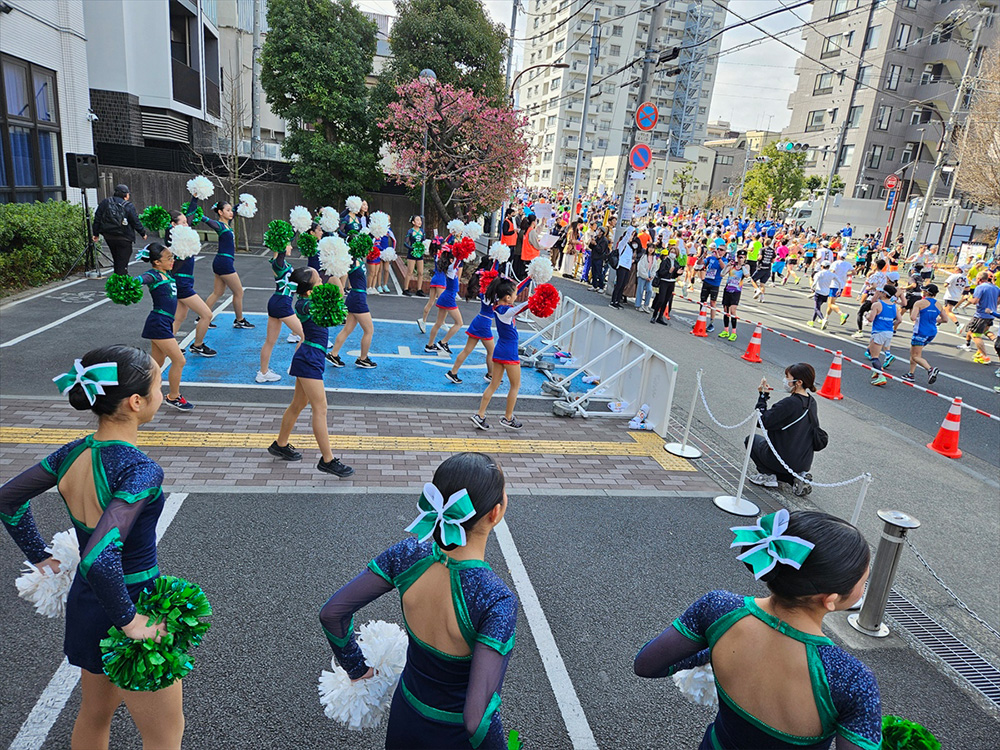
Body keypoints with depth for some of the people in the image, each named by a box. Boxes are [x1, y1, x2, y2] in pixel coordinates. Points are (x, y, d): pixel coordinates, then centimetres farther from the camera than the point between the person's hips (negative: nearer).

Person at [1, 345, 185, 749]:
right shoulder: (140, 470, -31)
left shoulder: (72, 454, -6)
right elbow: (99, 559, -38)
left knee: (95, 714, 31)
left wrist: (41, 559, 15)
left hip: (84, 604, 7)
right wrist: (130, 622, -24)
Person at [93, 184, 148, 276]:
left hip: (108, 237, 5)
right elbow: (136, 222, -7)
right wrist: (143, 233, 7)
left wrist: (96, 234, 11)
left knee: (116, 260, 19)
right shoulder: (129, 206, -10)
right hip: (123, 238, -5)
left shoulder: (105, 203, 6)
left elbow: (97, 219, 6)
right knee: (122, 261, -1)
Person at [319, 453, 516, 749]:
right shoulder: (497, 600, -35)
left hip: (405, 717, 4)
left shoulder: (408, 556, -22)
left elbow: (331, 613, -12)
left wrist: (356, 667, 4)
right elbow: (475, 717, -33)